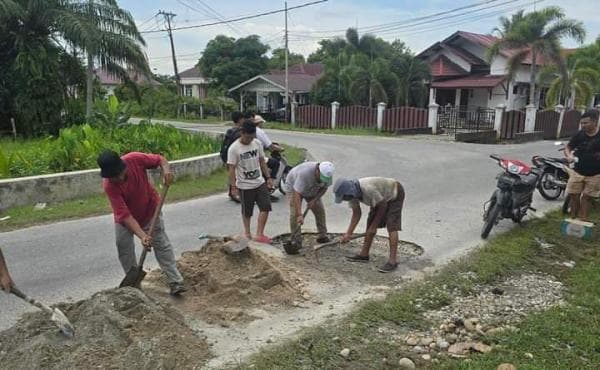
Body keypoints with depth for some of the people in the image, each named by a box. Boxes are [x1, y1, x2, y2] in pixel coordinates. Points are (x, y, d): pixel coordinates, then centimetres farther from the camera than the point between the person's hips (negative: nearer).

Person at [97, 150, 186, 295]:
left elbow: (159, 159, -12)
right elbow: (125, 215, -34)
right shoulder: (109, 185, -33)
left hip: (150, 209, 1)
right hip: (125, 218, 0)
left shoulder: (135, 159, -30)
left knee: (162, 245, -4)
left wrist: (166, 170, -35)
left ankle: (175, 282, -4)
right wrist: (142, 235, -43)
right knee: (124, 247, -2)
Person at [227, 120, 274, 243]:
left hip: (260, 183, 5)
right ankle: (247, 233, 31)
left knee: (265, 207, -2)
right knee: (247, 212, 10)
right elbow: (232, 169, -14)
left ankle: (259, 234, 5)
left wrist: (268, 177, 9)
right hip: (244, 186, -4)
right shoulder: (234, 148, -16)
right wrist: (233, 187, -15)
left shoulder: (257, 143, 0)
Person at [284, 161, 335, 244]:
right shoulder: (305, 173, -45)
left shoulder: (327, 174, -27)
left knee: (320, 210, -3)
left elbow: (324, 188, -8)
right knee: (295, 213, -16)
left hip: (313, 190, 5)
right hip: (294, 186, -5)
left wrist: (314, 200, -23)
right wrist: (299, 215, -53)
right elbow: (297, 194, -47)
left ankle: (323, 236, 9)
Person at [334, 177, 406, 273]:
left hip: (394, 194, -8)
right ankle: (364, 254, 16)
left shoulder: (368, 189, -39)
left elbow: (383, 206, -25)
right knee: (370, 223, 7)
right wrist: (348, 233, -11)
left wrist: (374, 226, -15)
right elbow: (356, 214, -5)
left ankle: (392, 261, -19)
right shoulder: (351, 192, -15)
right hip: (381, 197, 8)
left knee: (391, 227, -17)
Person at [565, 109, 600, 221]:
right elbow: (568, 147, 6)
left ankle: (583, 221, 12)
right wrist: (569, 155, -15)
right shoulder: (579, 135, -4)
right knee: (574, 195, 4)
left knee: (587, 197, 5)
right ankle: (573, 219, 17)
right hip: (577, 171, 2)